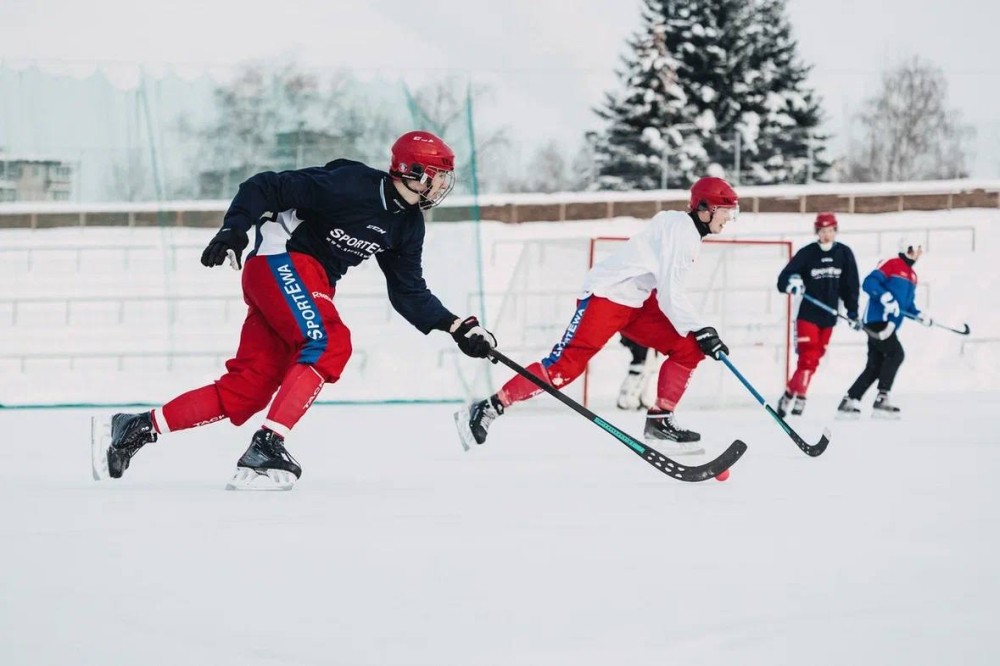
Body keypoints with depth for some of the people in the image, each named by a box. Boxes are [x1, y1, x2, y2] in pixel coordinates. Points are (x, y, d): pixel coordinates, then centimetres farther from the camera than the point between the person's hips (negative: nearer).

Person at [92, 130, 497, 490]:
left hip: (311, 286, 8)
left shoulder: (406, 225, 8)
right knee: (328, 342, -28)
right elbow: (266, 188, -16)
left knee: (248, 389, -1)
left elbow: (410, 294, 13)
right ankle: (265, 448, -31)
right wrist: (233, 230, -26)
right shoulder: (352, 185, -18)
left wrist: (458, 327, 3)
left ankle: (135, 429, 4)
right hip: (280, 262, -8)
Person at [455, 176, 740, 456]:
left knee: (689, 348, -2)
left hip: (636, 301, 10)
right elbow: (670, 293, -26)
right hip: (605, 296, -10)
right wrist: (700, 330, -26)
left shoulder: (691, 233, 12)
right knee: (565, 365, -16)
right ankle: (486, 410, -9)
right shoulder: (677, 229, -19)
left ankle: (660, 421, 3)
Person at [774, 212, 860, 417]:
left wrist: (853, 312, 5)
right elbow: (783, 279, -10)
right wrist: (790, 284, -33)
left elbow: (850, 285, 7)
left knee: (814, 358, 8)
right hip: (808, 313, -4)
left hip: (829, 316, 4)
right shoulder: (807, 253, -6)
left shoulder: (844, 254, 2)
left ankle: (793, 397, 17)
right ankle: (792, 396, -9)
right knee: (808, 358, -14)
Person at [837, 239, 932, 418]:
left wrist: (920, 316, 10)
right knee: (896, 353, -21)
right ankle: (881, 399, -22)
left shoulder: (912, 275, 21)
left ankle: (849, 401, 13)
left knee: (875, 366, 7)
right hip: (877, 320, -9)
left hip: (887, 325, 9)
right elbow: (869, 283, -16)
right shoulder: (891, 264, -6)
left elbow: (907, 304, 27)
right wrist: (886, 297, -28)